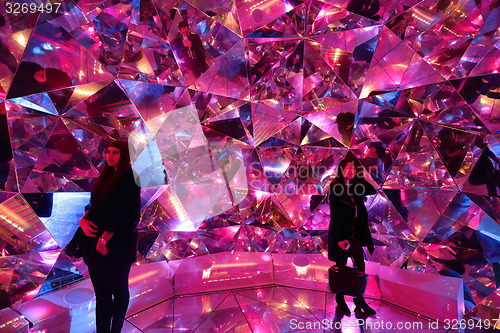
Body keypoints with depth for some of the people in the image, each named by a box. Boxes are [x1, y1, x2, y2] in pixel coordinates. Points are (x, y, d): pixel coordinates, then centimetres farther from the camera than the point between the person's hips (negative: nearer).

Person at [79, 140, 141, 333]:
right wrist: (84, 219, -4)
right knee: (101, 293, 13)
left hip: (118, 244, -6)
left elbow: (130, 215, -19)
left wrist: (105, 238, -19)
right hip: (96, 243, 6)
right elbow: (95, 205, 15)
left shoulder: (129, 179, -13)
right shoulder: (106, 177, 11)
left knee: (119, 290, 12)